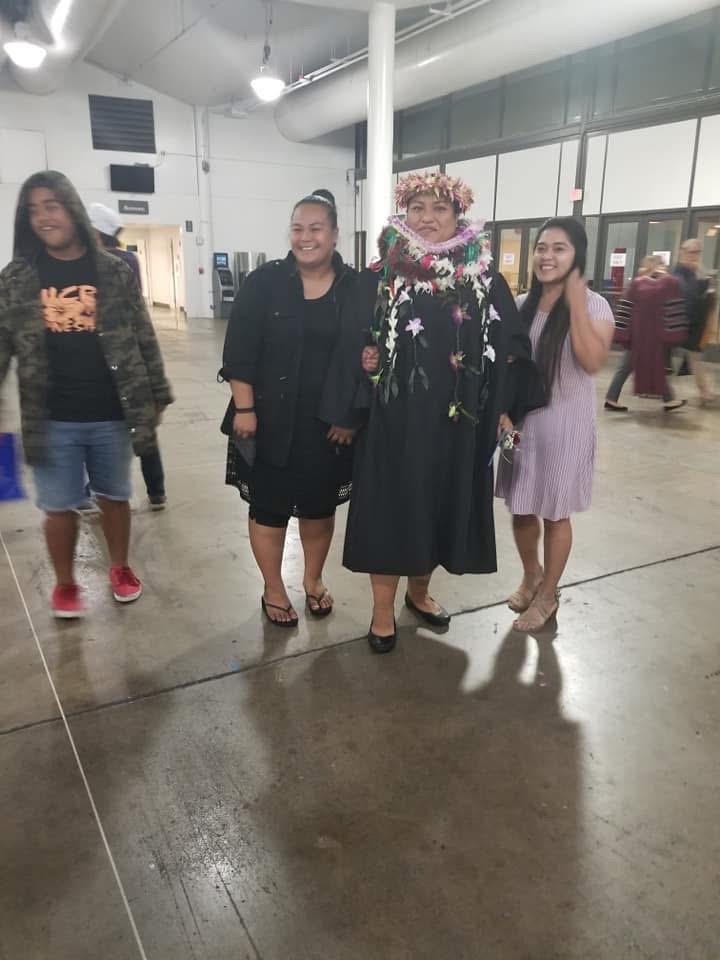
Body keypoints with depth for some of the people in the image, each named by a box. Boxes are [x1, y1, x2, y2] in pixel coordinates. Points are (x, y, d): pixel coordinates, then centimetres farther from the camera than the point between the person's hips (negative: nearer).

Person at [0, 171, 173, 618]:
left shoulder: (114, 272, -1)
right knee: (60, 506, 9)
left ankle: (120, 568, 38)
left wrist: (156, 397, 2)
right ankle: (65, 583, 31)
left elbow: (143, 339, 2)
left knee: (115, 497, 16)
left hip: (111, 415, 0)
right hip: (52, 420, 0)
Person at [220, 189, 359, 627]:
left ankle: (314, 580, 36)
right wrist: (244, 408, -12)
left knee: (320, 505, 15)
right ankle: (273, 590, 26)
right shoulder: (265, 281, -4)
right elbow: (239, 350, -6)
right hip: (272, 419, -1)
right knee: (269, 505, 8)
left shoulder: (356, 288, -1)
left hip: (330, 422, 2)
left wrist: (352, 416, -4)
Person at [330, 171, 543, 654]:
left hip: (458, 422, 3)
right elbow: (352, 347, -2)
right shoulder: (379, 279, -2)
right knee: (390, 508, 4)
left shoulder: (486, 281, 3)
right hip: (395, 418, -2)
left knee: (443, 505, 13)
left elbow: (512, 347, 5)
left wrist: (504, 409, -1)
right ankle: (383, 608, 20)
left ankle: (419, 591, 36)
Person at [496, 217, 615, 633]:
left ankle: (548, 595, 26)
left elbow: (592, 362, -25)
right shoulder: (521, 306, 4)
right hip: (522, 420, 4)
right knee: (521, 508, 13)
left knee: (555, 513, 7)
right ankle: (531, 576, 39)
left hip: (565, 423, -4)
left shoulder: (594, 304, -10)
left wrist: (575, 302, -24)